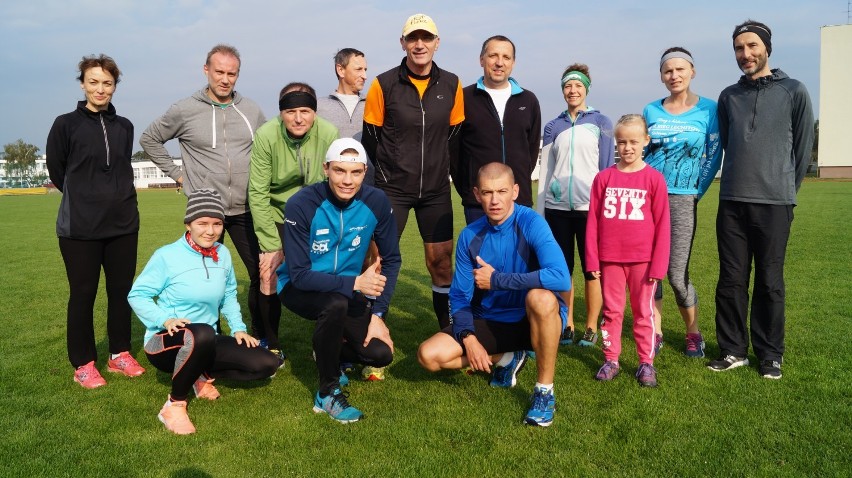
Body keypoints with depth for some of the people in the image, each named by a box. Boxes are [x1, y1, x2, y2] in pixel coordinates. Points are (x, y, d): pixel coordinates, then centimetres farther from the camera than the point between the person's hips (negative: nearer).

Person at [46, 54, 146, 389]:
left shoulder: (124, 127, 7)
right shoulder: (66, 124, -5)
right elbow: (56, 171, 3)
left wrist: (116, 198, 10)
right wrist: (84, 199, 10)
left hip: (123, 223, 4)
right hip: (80, 227, -4)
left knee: (122, 290, 10)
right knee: (83, 295, 4)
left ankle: (120, 354, 24)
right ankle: (83, 364, 17)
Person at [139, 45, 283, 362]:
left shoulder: (251, 111, 6)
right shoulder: (185, 110, -2)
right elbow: (149, 140, 10)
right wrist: (176, 174, 2)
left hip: (245, 210, 2)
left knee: (264, 274, 1)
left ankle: (267, 343, 15)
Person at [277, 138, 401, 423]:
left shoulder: (376, 202, -15)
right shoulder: (301, 205, -25)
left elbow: (391, 259, -5)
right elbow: (299, 274, -26)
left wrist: (378, 314, -14)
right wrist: (354, 283, -38)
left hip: (347, 290, 4)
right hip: (298, 288, -3)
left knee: (381, 353, -14)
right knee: (336, 303, -37)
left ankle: (329, 354, 21)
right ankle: (327, 393, -15)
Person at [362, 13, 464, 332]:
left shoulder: (451, 85, 2)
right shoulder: (384, 84, -6)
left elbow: (454, 134, 11)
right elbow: (371, 137, 1)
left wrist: (441, 169, 9)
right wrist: (390, 172, 4)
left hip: (436, 190, 2)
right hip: (393, 188, -2)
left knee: (441, 261, 7)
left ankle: (449, 328, 24)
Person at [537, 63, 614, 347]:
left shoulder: (600, 122, 4)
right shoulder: (553, 127, 11)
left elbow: (607, 167, 3)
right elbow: (545, 169, 11)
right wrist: (539, 210, 7)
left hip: (590, 206, -2)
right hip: (557, 207, 3)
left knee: (591, 269, 3)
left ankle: (591, 328, 14)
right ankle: (567, 325, 18)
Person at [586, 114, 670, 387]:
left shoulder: (654, 178, -4)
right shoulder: (603, 178, 1)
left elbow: (662, 224, -3)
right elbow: (593, 221, 2)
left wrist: (658, 264, -6)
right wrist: (592, 260, -1)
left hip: (643, 259, -1)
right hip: (610, 259, 2)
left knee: (643, 312, 9)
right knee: (611, 310, 11)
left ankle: (646, 362, 19)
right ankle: (611, 359, 22)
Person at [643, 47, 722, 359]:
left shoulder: (708, 109, 1)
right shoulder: (651, 111, 8)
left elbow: (713, 155, 2)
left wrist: (697, 192, -3)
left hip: (682, 200, -3)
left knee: (677, 274, -4)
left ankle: (693, 334, 18)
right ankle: (655, 333, 17)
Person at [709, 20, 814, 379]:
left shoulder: (793, 92, 3)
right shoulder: (729, 96, 11)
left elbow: (804, 146, 6)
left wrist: (787, 188, 8)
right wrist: (741, 180, 13)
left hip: (774, 203, -2)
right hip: (732, 202, 3)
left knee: (770, 282, 4)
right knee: (731, 280, 4)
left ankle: (771, 354, 17)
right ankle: (733, 350, 15)